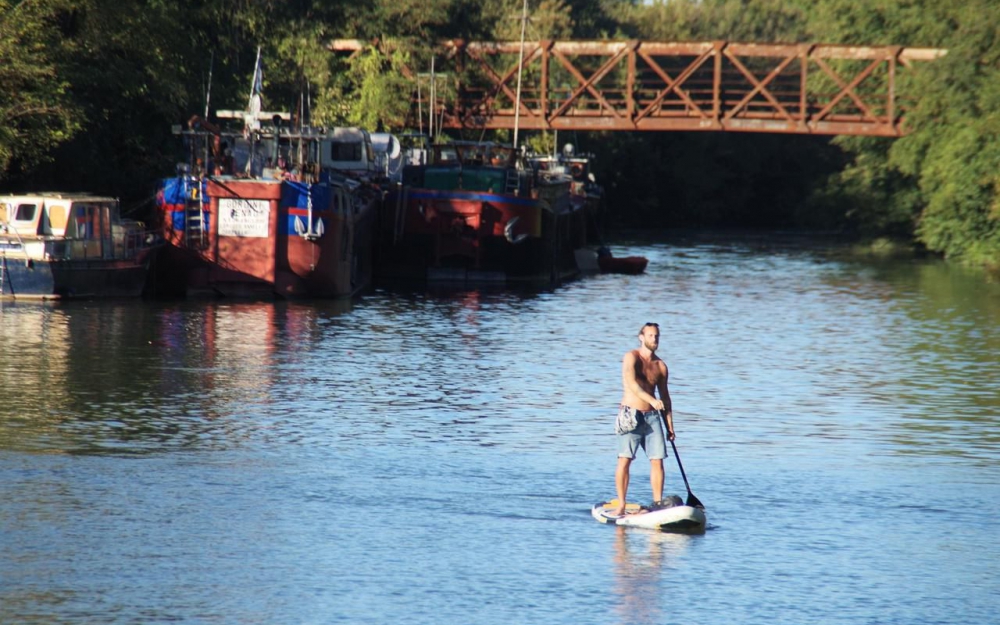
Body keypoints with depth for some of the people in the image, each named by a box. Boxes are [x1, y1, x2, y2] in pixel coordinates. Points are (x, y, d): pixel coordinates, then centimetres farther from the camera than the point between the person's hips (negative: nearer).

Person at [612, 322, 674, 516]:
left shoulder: (660, 365, 12)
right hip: (631, 415, -5)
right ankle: (621, 505, -5)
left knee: (657, 461, -1)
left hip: (652, 417, 5)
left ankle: (658, 504, 2)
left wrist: (670, 426, 13)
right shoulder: (632, 358, -4)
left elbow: (664, 396, 17)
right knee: (625, 460, -8)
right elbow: (631, 383, -20)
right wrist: (651, 400, -32)